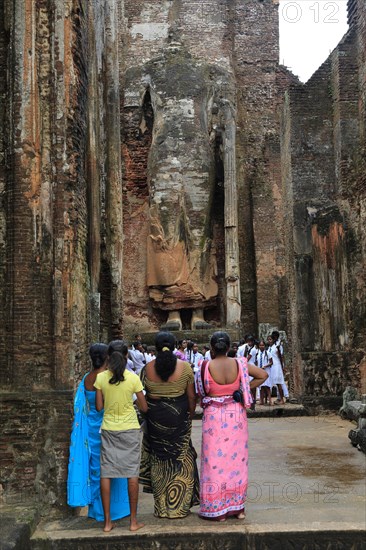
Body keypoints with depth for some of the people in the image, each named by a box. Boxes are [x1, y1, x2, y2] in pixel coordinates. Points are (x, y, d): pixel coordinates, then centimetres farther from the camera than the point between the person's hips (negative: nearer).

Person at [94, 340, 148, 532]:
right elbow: (144, 407, -5)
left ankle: (107, 521, 11)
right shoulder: (133, 378, -10)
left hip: (108, 429, 1)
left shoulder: (101, 378, -6)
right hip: (130, 429, -1)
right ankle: (133, 521, 12)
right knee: (132, 473, 7)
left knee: (106, 473, 7)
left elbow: (99, 407, -1)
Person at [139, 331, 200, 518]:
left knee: (159, 460, 13)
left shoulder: (148, 368, -7)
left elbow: (143, 395, -2)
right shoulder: (184, 367, -8)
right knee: (180, 459, 12)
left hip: (155, 418, 1)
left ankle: (162, 508, 21)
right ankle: (180, 506, 18)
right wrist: (190, 416, 9)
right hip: (179, 418, -1)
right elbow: (191, 397, -4)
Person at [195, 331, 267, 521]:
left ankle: (218, 509, 12)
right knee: (237, 459, 13)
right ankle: (238, 507, 22)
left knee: (215, 460, 6)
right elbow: (263, 375, 3)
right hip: (236, 414, 3)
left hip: (214, 417, -3)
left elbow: (201, 393, -3)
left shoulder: (206, 367, -13)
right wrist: (246, 389, 5)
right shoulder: (239, 364, -4)